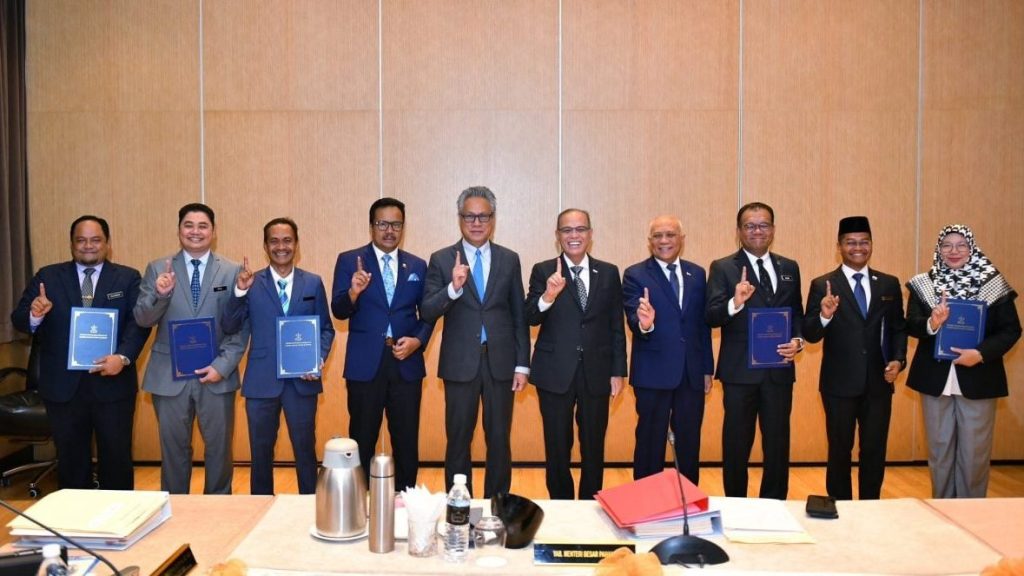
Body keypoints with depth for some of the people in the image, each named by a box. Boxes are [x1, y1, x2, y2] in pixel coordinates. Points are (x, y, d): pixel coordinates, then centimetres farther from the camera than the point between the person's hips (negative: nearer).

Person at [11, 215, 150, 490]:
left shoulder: (128, 278, 3)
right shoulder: (48, 276, 6)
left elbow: (139, 322, -6)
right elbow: (18, 319, 1)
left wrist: (123, 357, -23)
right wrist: (34, 314, -23)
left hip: (112, 383, -1)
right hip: (62, 385, 1)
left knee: (117, 457, 8)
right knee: (71, 459, 13)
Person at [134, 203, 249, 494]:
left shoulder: (232, 271, 0)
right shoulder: (158, 269, 3)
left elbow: (241, 327, -2)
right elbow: (142, 319, -4)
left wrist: (223, 366, -12)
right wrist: (160, 295, -23)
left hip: (216, 375, 0)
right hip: (169, 376, 1)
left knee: (219, 449, 11)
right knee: (173, 449, 13)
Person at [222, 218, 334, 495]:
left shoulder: (313, 283, 4)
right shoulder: (251, 283, 1)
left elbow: (326, 328, 7)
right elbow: (230, 327, -5)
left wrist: (319, 359, -10)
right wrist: (239, 291, -19)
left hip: (302, 380, 0)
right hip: (261, 381, 0)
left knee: (305, 449, 10)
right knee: (260, 452, 13)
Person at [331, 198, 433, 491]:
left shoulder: (417, 265, 9)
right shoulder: (349, 260, 1)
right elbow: (339, 311, -7)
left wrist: (418, 340, -7)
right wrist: (353, 293, -28)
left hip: (406, 363, 2)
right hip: (365, 364, -2)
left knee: (407, 440, 9)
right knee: (362, 440, 7)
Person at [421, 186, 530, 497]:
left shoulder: (509, 259, 5)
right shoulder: (441, 260, 0)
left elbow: (519, 316, 7)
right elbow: (427, 313, -7)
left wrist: (522, 365, 4)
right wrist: (453, 288, -25)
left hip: (500, 362, 1)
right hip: (460, 363, -1)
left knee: (500, 441, 9)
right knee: (458, 441, 9)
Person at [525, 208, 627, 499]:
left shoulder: (609, 273, 5)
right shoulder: (543, 271, -1)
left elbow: (616, 326, 6)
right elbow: (530, 318, -12)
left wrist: (618, 371, 2)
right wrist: (548, 296, -31)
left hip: (596, 373, 2)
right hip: (555, 373, -1)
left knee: (594, 448, 12)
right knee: (557, 448, 10)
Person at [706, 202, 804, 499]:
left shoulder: (789, 268, 11)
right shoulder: (722, 268, -2)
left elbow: (797, 314, 15)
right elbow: (711, 317, -12)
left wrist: (798, 340, -4)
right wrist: (734, 303, -32)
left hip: (779, 369, 4)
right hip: (740, 370, -3)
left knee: (778, 444, 11)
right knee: (737, 445, 7)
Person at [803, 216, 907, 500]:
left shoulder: (889, 284, 6)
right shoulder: (822, 285, -5)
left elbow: (899, 328, 12)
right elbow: (810, 335, -9)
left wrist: (898, 359, -5)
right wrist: (824, 316, -29)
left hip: (878, 383, 3)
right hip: (839, 384, -3)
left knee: (875, 452, 12)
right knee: (840, 451, 10)